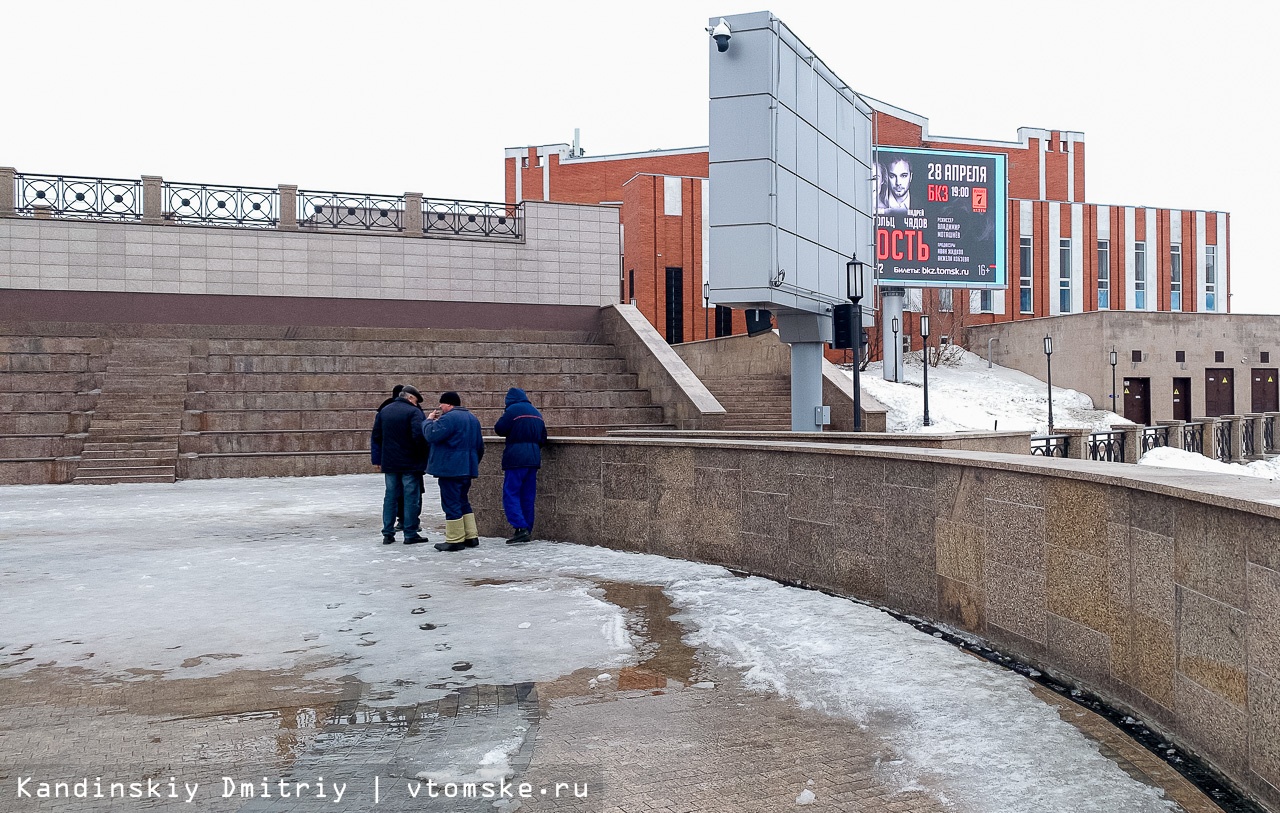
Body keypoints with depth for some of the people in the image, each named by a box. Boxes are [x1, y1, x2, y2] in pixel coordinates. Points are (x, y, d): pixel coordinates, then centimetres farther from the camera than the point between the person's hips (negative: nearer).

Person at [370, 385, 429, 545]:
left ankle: (388, 533, 12)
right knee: (411, 497, 1)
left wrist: (377, 458, 15)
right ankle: (410, 534, 3)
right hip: (410, 463, -5)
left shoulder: (383, 411, 11)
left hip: (389, 463, 6)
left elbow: (376, 436, 12)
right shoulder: (414, 412, -10)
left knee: (390, 496, 11)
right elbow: (419, 436, -20)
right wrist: (424, 454, -7)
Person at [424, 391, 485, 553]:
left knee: (451, 503, -3)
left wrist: (429, 420, -2)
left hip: (450, 469, -9)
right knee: (463, 502, 17)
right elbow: (480, 446, 22)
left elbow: (431, 435, -19)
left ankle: (455, 540, -1)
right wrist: (474, 463, 31)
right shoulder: (472, 418, 17)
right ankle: (471, 536, 17)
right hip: (467, 469, 9)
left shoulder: (449, 418, -14)